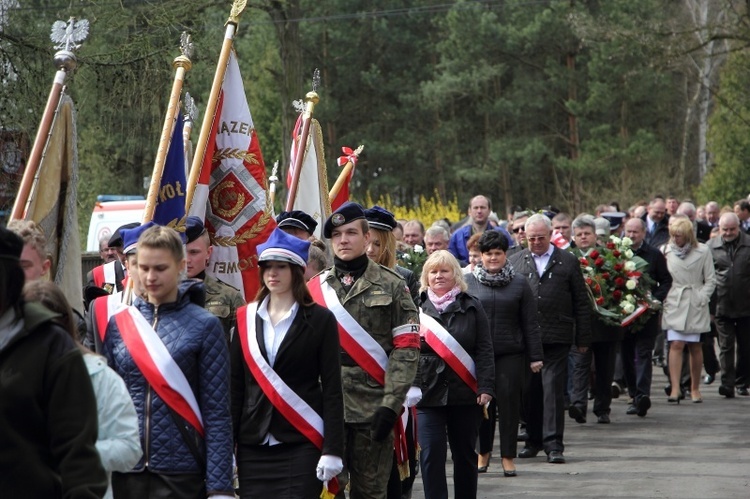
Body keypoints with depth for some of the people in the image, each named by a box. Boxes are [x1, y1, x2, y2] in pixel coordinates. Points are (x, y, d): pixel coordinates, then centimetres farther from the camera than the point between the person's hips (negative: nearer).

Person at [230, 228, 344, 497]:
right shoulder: (246, 318, 9)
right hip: (253, 445, 3)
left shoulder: (320, 320, 0)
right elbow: (235, 385, 9)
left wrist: (333, 450, -10)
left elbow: (332, 389, -3)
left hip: (301, 445, -3)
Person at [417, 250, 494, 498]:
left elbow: (484, 351, 1)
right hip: (428, 394, -1)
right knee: (431, 457, -7)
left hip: (465, 394, 1)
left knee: (465, 455, 11)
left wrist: (485, 387, -9)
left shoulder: (472, 308, 4)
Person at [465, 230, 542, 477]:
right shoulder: (468, 282, 5)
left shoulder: (519, 283, 5)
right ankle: (483, 452, 20)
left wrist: (535, 356, 1)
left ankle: (508, 456, 8)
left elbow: (530, 323, 5)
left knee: (509, 402, 0)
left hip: (510, 354, 0)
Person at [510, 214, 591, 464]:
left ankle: (553, 444, -5)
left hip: (556, 339, -2)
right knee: (529, 391, 8)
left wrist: (583, 338, 3)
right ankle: (534, 440, 20)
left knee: (553, 389, -7)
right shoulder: (516, 261, 10)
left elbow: (581, 303, 7)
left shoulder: (568, 262, 6)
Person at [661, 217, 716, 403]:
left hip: (695, 305, 0)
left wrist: (702, 299, -5)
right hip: (674, 304, 0)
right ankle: (675, 389, -15)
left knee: (695, 346, 7)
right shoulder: (666, 251, 2)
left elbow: (710, 280, 4)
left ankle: (695, 388, 19)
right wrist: (663, 300, -3)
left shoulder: (702, 251, 1)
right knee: (676, 345, -11)